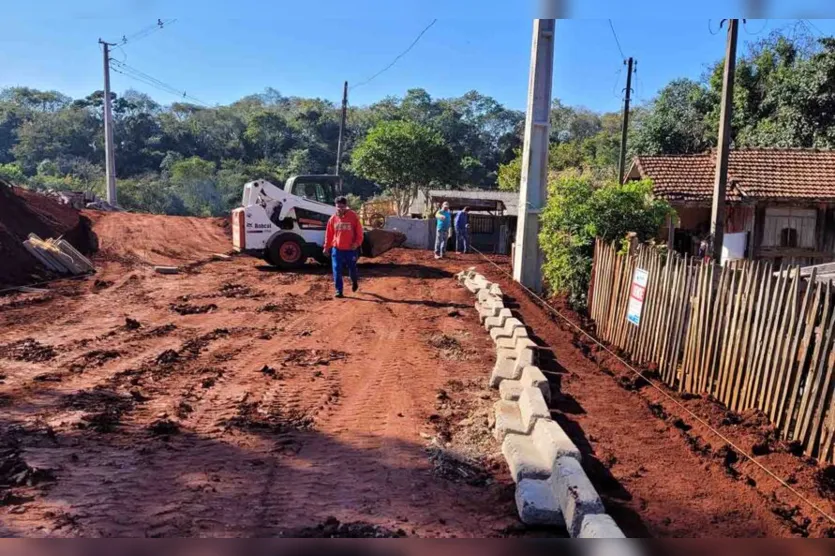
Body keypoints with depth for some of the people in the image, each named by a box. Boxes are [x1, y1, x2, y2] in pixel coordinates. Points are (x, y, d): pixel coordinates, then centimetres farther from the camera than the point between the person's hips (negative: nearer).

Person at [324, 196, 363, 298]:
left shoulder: (353, 216, -7)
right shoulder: (333, 218, 2)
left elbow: (359, 231, -5)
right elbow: (329, 233, 8)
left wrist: (357, 243, -17)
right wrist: (327, 247, 8)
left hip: (350, 249, -2)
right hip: (336, 249, 2)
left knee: (352, 269, 13)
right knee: (337, 271, -3)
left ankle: (355, 282, 44)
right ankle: (338, 291, 4)